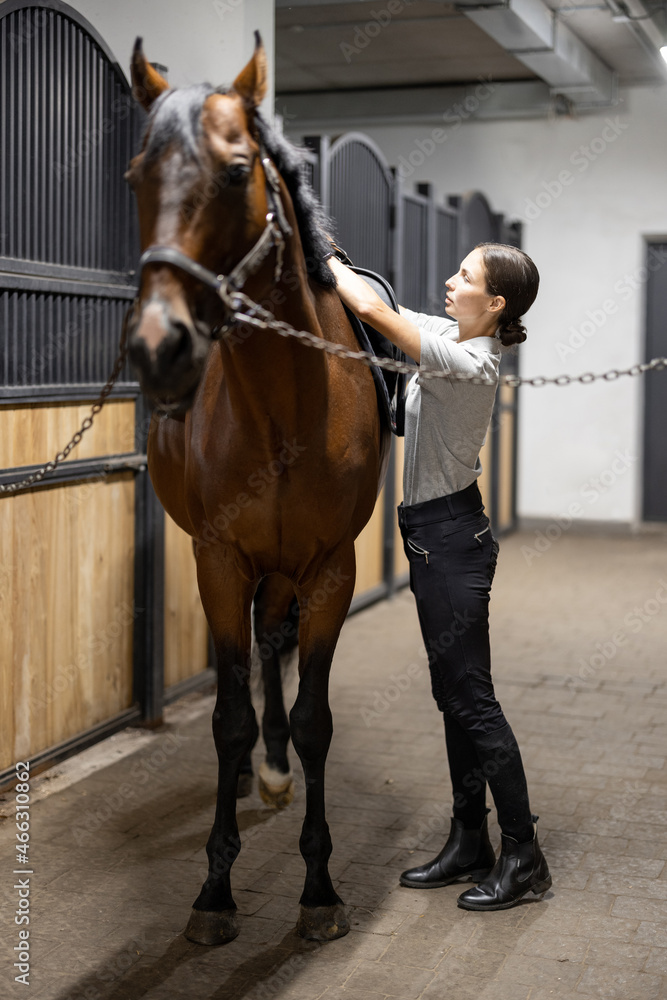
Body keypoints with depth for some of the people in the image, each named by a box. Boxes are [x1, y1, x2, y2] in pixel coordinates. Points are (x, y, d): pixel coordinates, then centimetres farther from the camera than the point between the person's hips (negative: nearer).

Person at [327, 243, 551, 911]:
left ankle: (523, 855, 8)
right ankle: (469, 843, 24)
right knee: (453, 695, 14)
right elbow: (382, 310, 16)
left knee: (471, 699, -3)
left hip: (449, 540, -10)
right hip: (433, 536, 10)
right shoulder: (454, 333, 6)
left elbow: (373, 312, -24)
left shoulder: (468, 362, -22)